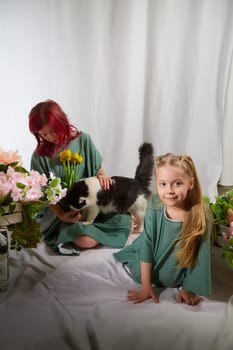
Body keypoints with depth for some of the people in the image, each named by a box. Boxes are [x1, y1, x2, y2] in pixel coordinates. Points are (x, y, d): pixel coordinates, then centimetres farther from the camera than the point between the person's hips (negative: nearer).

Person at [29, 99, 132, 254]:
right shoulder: (40, 156, -6)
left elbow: (98, 167, 7)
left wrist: (102, 175, -18)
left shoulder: (83, 140, -1)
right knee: (85, 240, -31)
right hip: (60, 211, -3)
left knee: (124, 221, -18)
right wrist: (62, 216, -20)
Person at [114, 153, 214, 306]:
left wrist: (188, 289, -12)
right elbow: (147, 242, -20)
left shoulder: (202, 216, -32)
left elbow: (200, 257, -21)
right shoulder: (154, 205, -25)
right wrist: (146, 286, -19)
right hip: (154, 254, 2)